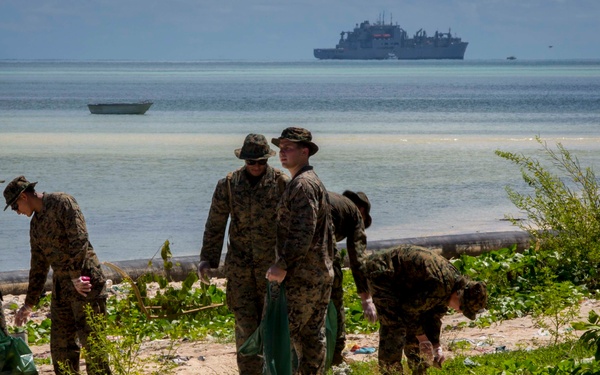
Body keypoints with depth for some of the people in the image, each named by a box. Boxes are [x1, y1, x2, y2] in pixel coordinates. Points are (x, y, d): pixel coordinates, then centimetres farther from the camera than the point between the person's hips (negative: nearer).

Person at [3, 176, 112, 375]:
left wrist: (76, 276, -21)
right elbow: (38, 267, 21)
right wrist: (29, 304, 20)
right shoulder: (35, 224, 16)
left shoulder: (63, 203, -9)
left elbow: (79, 240, -18)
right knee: (60, 344, 8)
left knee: (91, 340, -7)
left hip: (85, 282, -8)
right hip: (61, 286, 8)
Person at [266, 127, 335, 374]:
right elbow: (328, 232, 23)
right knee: (313, 336, 11)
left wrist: (282, 264, -25)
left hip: (302, 277, -10)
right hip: (322, 274, 10)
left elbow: (303, 231, -24)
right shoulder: (316, 182, 18)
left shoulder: (302, 184, -15)